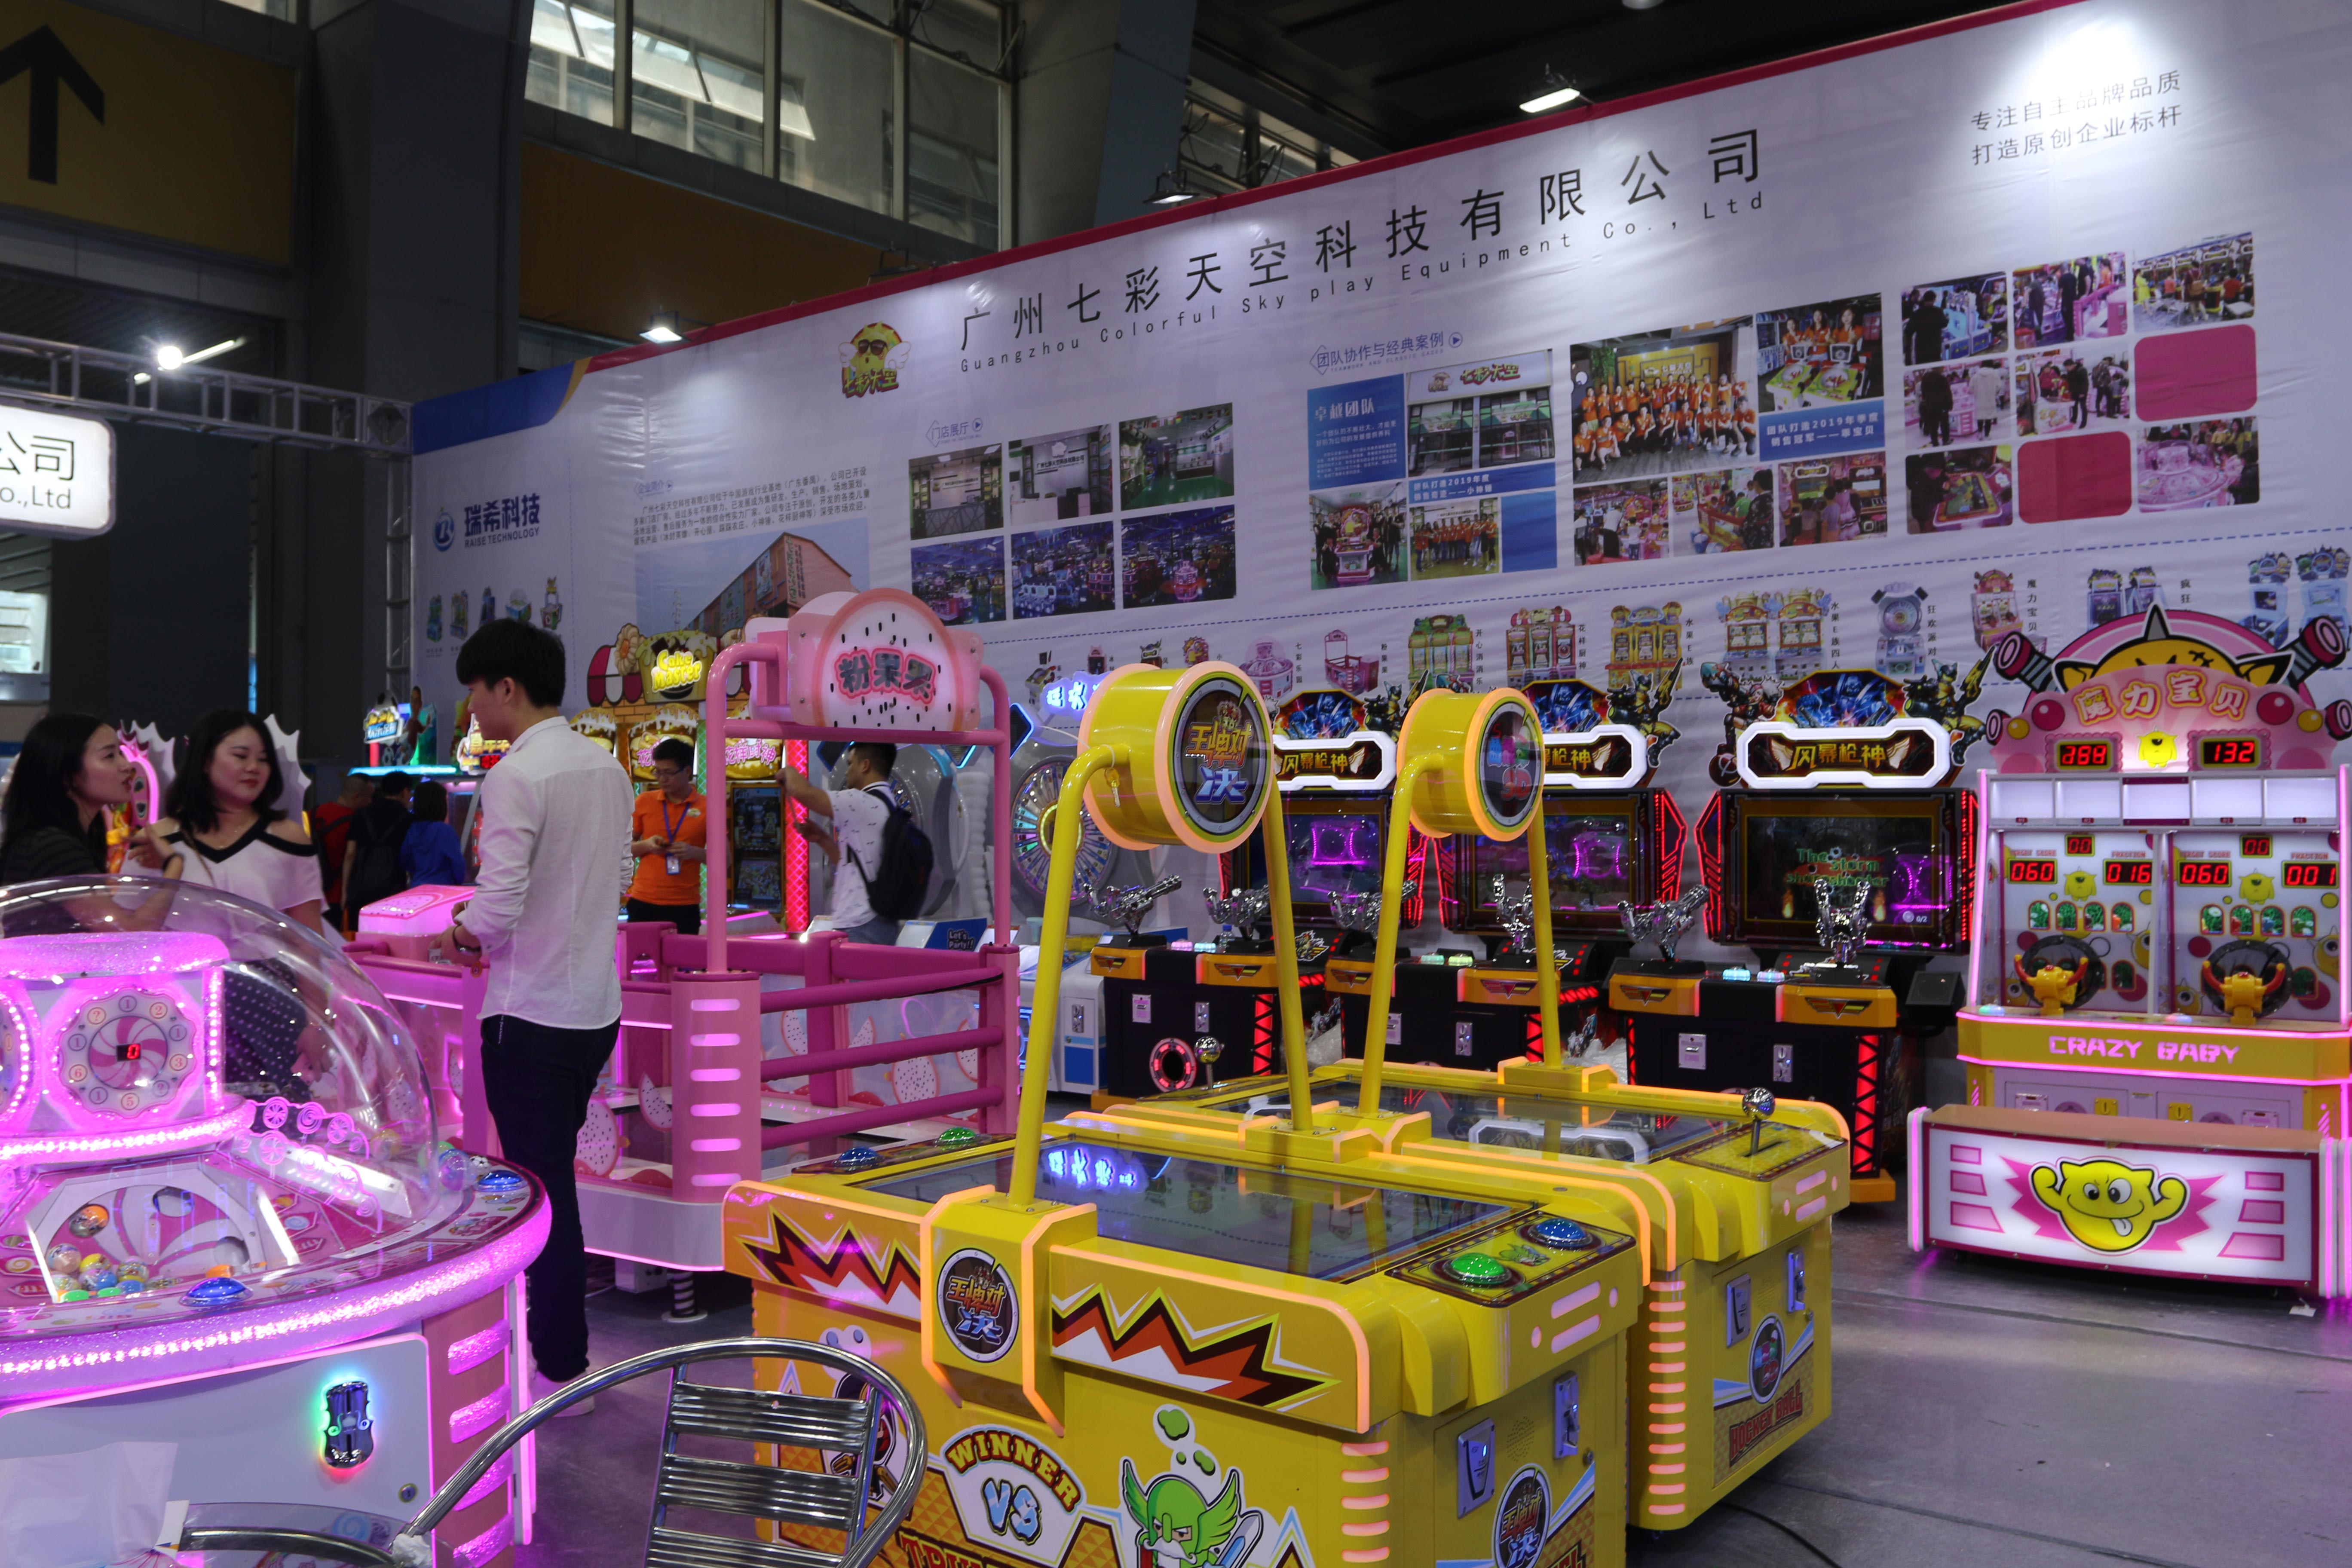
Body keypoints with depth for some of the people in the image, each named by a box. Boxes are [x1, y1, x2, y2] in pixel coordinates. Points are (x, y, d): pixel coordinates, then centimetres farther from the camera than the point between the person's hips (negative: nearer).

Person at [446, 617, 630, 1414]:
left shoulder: (516, 777, -18)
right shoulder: (607, 766, 8)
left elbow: (499, 909, -24)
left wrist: (465, 929, -1)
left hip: (533, 1016, -8)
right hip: (596, 1006, 8)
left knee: (542, 1190, 3)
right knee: (552, 1177, 20)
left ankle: (562, 1371, 13)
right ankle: (549, 1331, 32)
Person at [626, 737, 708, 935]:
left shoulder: (707, 808, 0)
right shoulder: (644, 802, 5)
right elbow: (623, 848, 11)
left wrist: (695, 853, -15)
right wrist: (646, 846, -9)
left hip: (685, 906, -1)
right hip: (643, 902, 1)